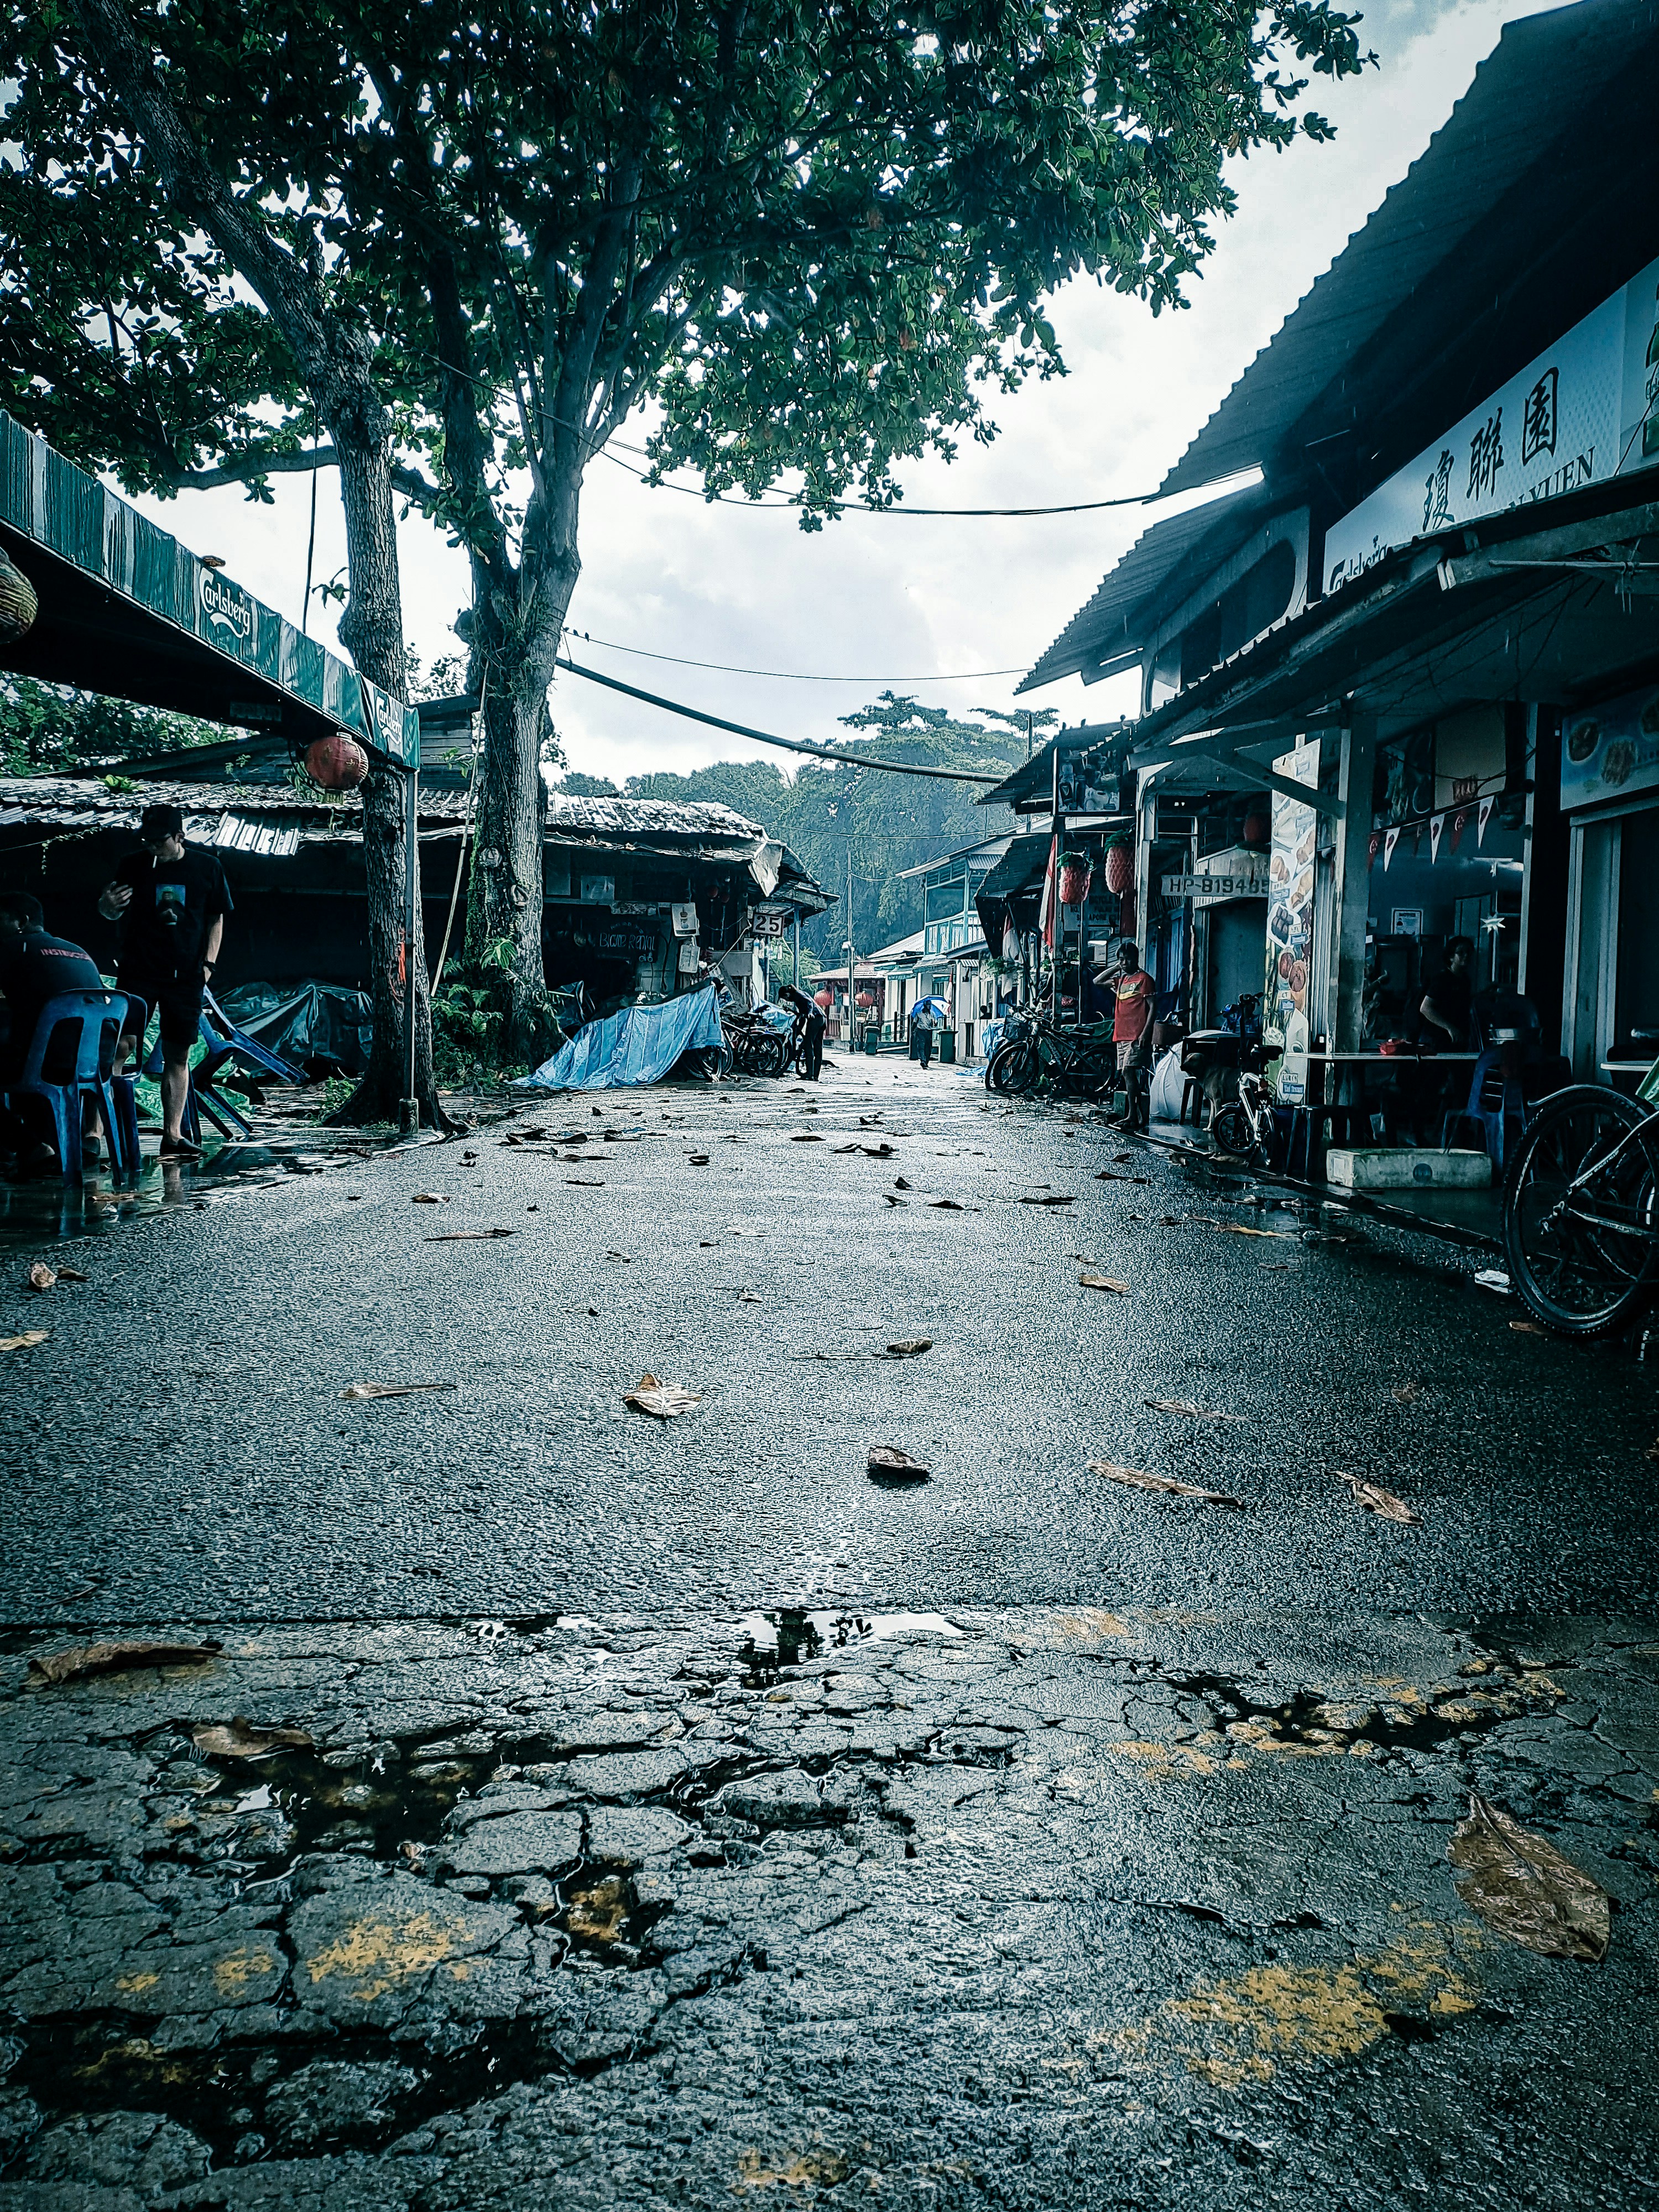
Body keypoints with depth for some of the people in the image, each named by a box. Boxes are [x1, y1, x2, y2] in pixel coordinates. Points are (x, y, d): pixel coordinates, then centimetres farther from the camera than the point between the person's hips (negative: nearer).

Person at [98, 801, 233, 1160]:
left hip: (186, 976, 1)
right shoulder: (133, 866, 3)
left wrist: (208, 963, 3)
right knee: (121, 1043, -12)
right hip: (137, 972, -1)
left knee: (178, 1055, 2)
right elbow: (113, 914, 12)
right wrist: (107, 905, -13)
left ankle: (172, 1136, 6)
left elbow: (217, 918, 12)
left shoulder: (207, 868, 5)